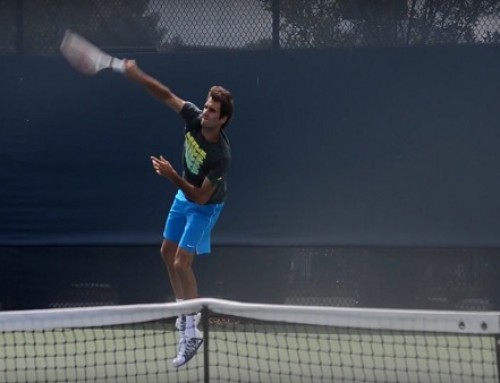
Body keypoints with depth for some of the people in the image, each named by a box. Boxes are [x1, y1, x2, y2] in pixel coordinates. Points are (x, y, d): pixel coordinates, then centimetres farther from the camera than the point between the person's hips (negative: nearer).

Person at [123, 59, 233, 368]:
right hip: (184, 196, 8)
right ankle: (184, 312, 35)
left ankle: (192, 331, -6)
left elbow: (200, 197, -33)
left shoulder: (221, 155, -37)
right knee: (168, 253, 17)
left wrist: (172, 176, -41)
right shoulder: (195, 118, -22)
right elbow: (167, 96, -13)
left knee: (182, 262, -14)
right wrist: (138, 76, -25)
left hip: (204, 206, -8)